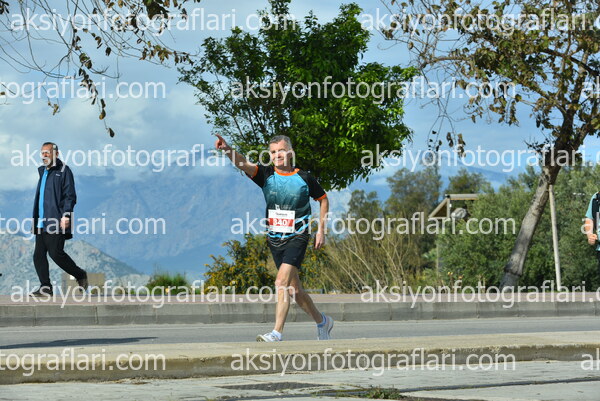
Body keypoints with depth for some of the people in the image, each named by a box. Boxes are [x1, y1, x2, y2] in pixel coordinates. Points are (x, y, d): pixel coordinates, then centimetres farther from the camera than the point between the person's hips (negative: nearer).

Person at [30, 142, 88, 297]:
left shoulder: (64, 171, -4)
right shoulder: (43, 171, 21)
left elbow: (70, 196, -11)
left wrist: (66, 215, -22)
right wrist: (36, 218, 20)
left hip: (56, 221, -8)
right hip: (42, 223, 8)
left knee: (56, 253, -12)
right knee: (38, 255, 1)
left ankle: (80, 275, 7)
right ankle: (45, 287, 3)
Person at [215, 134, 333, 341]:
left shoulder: (304, 177, -3)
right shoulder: (266, 174, 0)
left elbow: (323, 199, 11)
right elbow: (243, 164, -19)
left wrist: (321, 230, 4)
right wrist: (228, 150, -39)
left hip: (297, 237, -4)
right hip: (275, 239, 4)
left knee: (281, 282, -21)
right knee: (293, 288, 12)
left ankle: (277, 333, -24)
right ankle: (322, 321, 33)